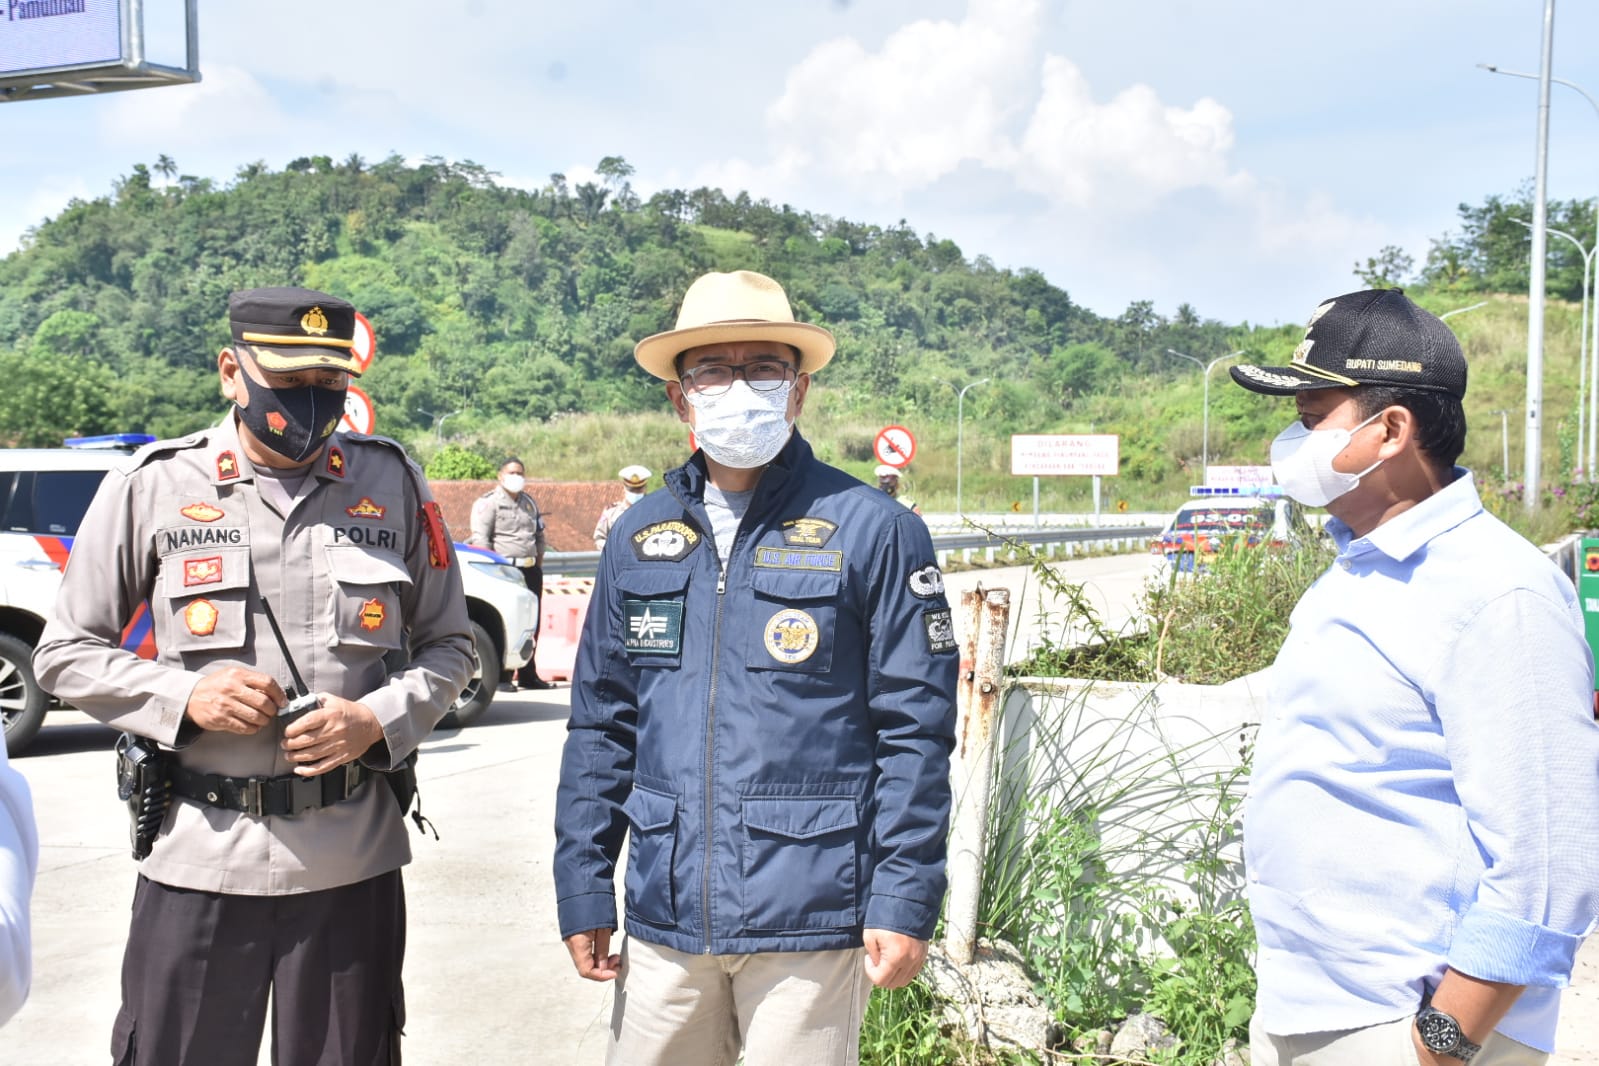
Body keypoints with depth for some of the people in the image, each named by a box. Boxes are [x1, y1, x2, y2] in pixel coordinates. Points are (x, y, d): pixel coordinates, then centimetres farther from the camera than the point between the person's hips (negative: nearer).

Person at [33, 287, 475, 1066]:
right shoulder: (154, 486, 0)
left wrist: (380, 720, -9)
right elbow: (68, 652, 5)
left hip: (353, 860, 1)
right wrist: (183, 696, -12)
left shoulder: (392, 483, 3)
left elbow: (448, 645, 10)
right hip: (197, 858, -1)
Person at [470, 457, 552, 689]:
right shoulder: (489, 501, -1)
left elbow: (539, 536, 25)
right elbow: (481, 539, -6)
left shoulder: (530, 502, 19)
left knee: (531, 624, 8)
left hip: (529, 569, 7)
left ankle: (528, 675, 17)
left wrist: (538, 565, 15)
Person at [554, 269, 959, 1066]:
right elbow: (601, 724, 11)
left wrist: (904, 901, -10)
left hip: (810, 921, -4)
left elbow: (915, 731, -6)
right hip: (664, 913, 4)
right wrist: (582, 891, 8)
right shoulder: (639, 536, 8)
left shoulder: (871, 531, -5)